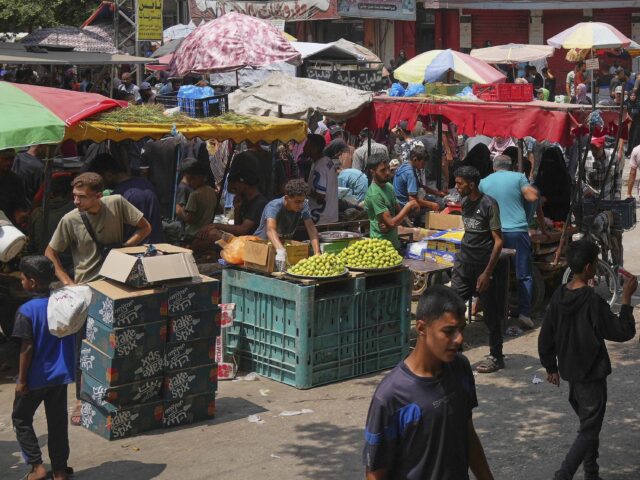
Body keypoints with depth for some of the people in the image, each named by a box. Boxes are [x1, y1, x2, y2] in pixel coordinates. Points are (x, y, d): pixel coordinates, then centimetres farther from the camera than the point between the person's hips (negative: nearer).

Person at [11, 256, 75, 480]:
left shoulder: (27, 311, -18)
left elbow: (27, 348, -17)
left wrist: (22, 380, -10)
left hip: (35, 377, -5)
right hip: (60, 375, 5)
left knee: (21, 419, 14)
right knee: (57, 422, 14)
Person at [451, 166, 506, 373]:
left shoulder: (489, 205, -13)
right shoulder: (465, 203, 8)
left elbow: (498, 241, -14)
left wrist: (487, 272, -17)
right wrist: (460, 259, 17)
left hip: (484, 266, -7)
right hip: (464, 263, 7)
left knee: (491, 313, 5)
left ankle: (496, 357, 17)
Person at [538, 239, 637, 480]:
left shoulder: (559, 296, -3)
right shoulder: (593, 302, -24)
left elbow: (545, 338, 4)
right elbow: (624, 332, -17)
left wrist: (551, 366, 17)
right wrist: (626, 298, -11)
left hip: (570, 372, 7)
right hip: (591, 374, -7)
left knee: (588, 424, 22)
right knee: (589, 432, 2)